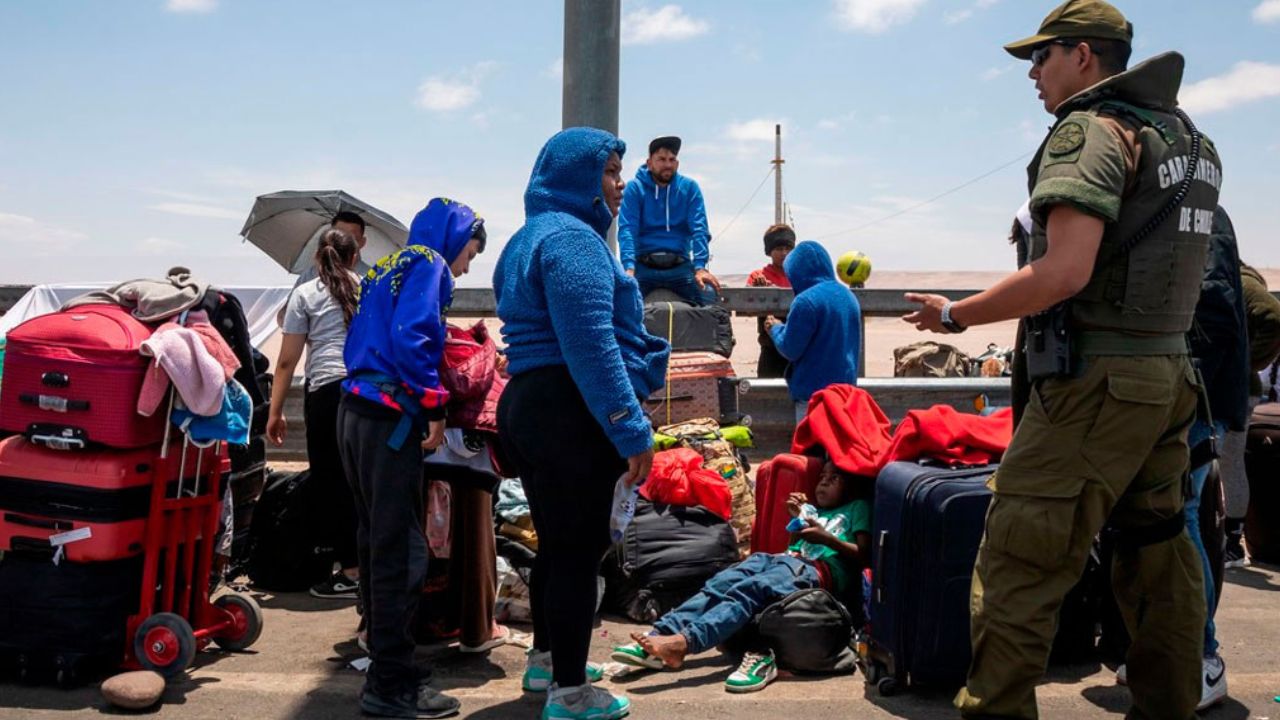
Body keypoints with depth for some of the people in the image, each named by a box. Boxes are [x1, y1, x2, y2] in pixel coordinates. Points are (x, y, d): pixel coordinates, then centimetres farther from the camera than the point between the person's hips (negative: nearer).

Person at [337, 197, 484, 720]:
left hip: (356, 412, 10)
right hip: (390, 418, -10)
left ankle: (383, 656, 26)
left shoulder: (385, 268, 22)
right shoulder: (428, 263, -4)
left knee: (376, 541, 16)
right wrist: (434, 405, -15)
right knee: (401, 551, -6)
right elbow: (410, 337, -19)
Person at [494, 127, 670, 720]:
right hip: (570, 414, -10)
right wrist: (632, 430, -22)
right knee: (579, 549, -1)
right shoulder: (573, 237, -13)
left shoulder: (530, 237, 20)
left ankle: (545, 660, 36)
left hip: (524, 405, 10)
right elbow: (591, 347, -22)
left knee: (556, 543, 21)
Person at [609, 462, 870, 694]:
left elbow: (862, 557, 6)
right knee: (719, 583, -23)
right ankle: (659, 635, -39)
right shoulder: (810, 509, 36)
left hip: (820, 569, -6)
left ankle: (685, 642, -52)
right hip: (784, 559, 6)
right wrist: (795, 518, 14)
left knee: (747, 590, -33)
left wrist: (827, 538, -7)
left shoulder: (857, 508, 19)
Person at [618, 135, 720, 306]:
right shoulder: (635, 189, 2)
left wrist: (700, 267, -20)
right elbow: (627, 230, -9)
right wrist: (629, 268, -26)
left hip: (680, 266, 1)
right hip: (644, 266, -1)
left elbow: (699, 229, -4)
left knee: (710, 296, -24)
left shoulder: (690, 188, 7)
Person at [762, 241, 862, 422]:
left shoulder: (807, 300, -17)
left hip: (814, 392, -8)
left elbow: (790, 350, -13)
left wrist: (776, 328, 7)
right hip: (847, 386, 8)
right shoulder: (848, 296, 8)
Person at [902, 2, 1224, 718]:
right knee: (1159, 555, 16)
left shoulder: (1091, 129, -10)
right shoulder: (1192, 140, 18)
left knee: (1018, 564, -5)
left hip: (1097, 383, -9)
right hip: (1171, 376, 10)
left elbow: (1064, 273, -23)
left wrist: (956, 314, -12)